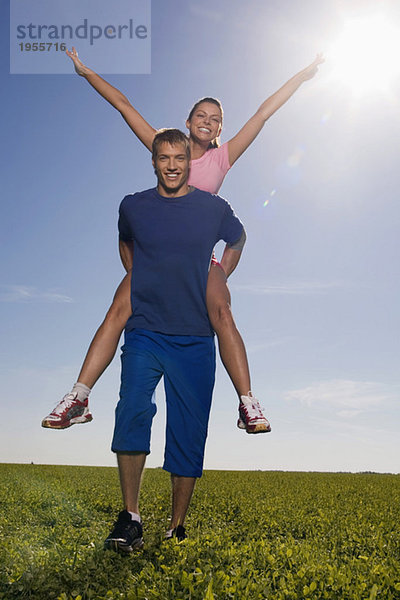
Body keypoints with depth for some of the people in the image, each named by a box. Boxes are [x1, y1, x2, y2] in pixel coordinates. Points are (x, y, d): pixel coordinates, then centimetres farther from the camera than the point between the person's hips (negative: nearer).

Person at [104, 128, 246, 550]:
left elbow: (237, 240, 24)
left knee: (189, 432, 2)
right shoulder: (133, 206, 6)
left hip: (195, 340, 0)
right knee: (133, 409, -22)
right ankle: (130, 517, -10)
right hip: (145, 332, 0)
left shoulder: (214, 208, 4)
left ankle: (177, 528, 16)